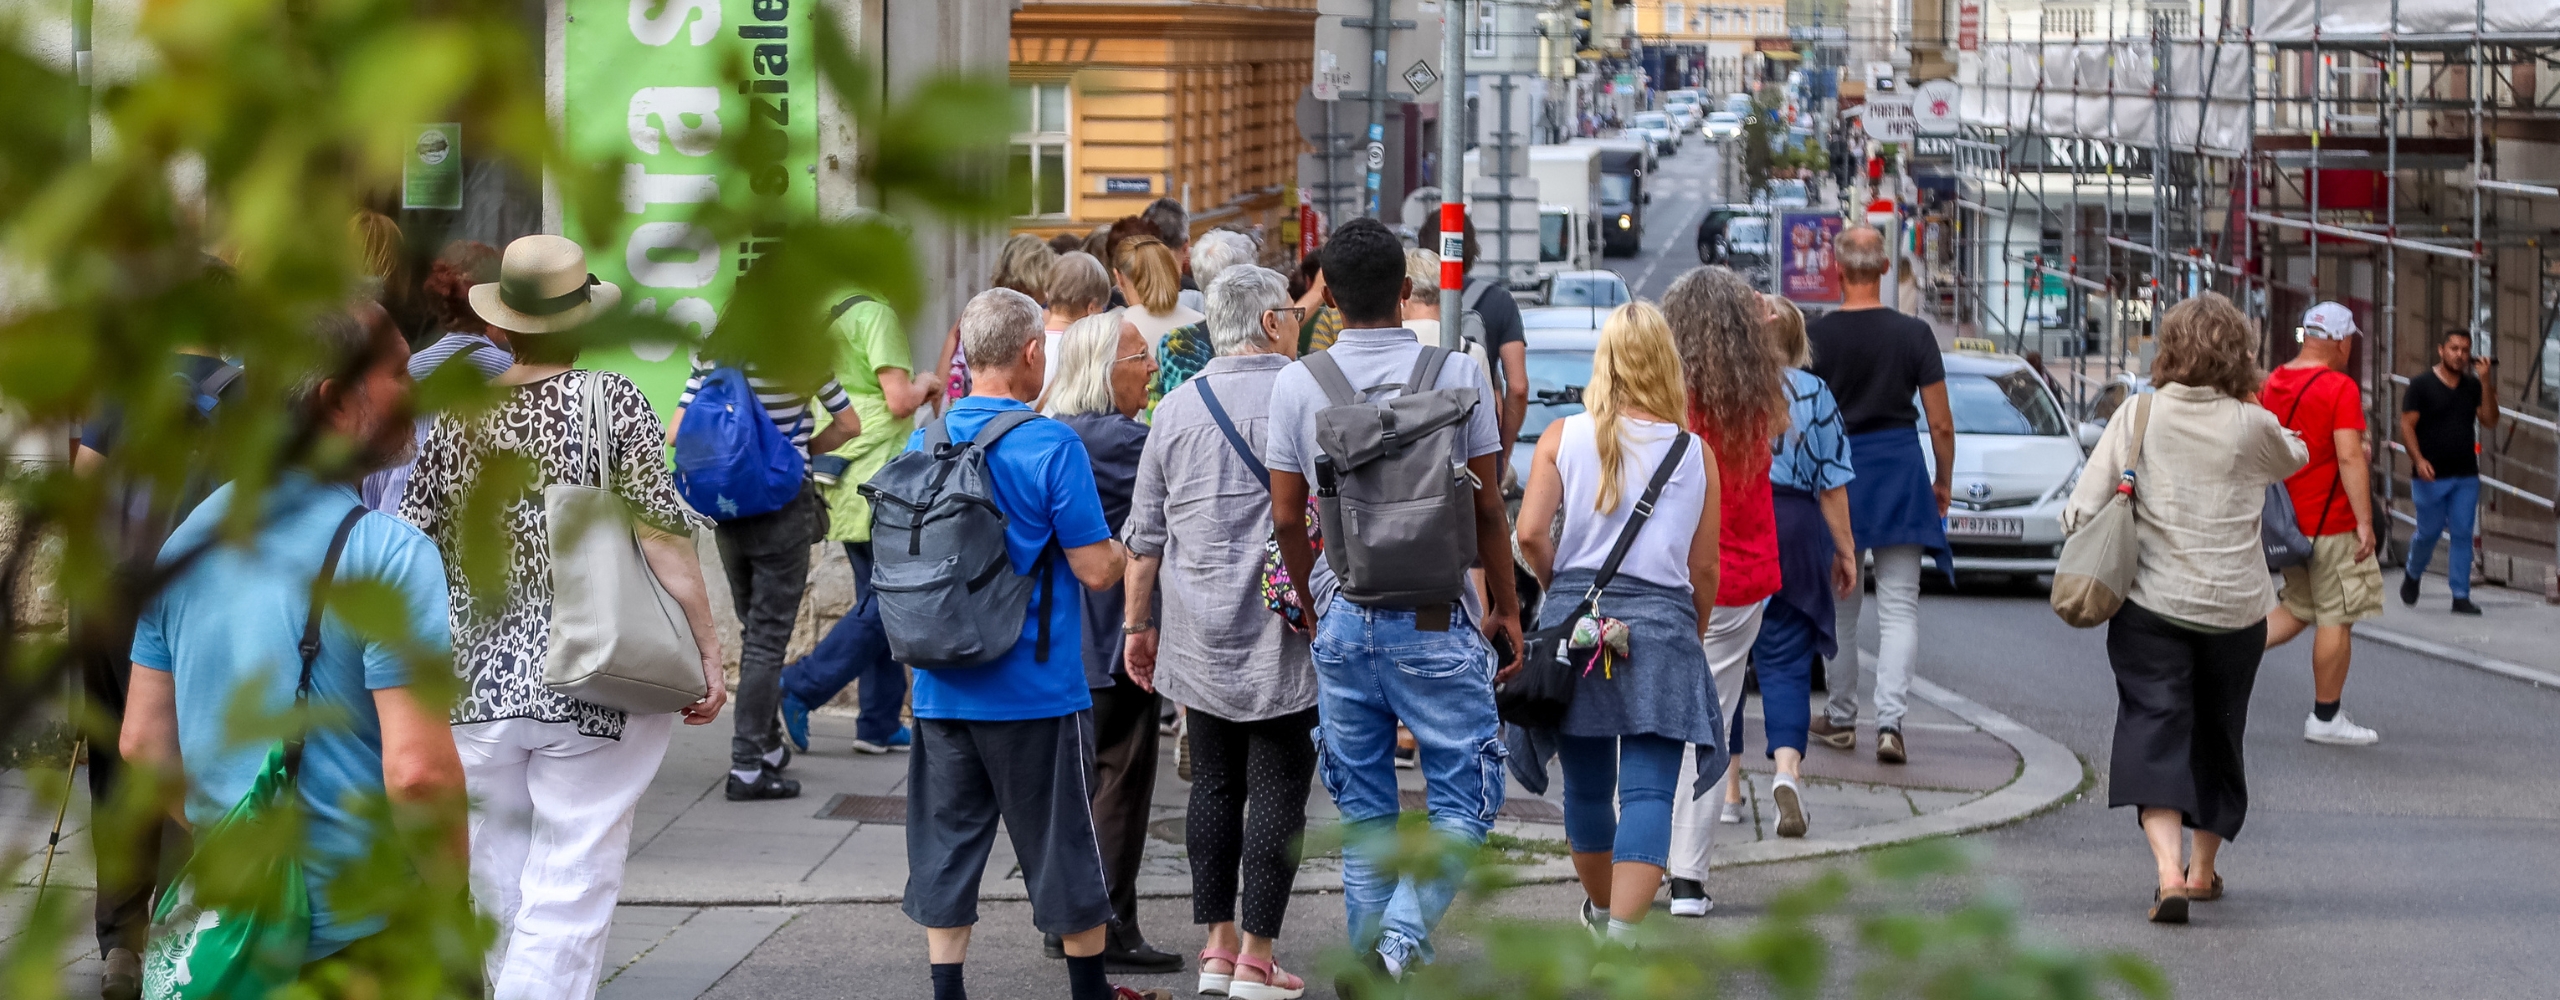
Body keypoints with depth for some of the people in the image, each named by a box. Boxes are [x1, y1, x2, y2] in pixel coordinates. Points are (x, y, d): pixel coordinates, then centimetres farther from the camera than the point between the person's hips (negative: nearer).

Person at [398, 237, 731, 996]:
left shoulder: (458, 417, 3)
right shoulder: (612, 401, -6)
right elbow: (661, 535, -11)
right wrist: (708, 651, -6)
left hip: (479, 684, 4)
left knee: (501, 885, 16)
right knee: (569, 895, -2)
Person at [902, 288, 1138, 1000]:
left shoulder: (923, 445, 2)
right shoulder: (1053, 446, -14)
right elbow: (1096, 569, -13)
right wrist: (1137, 546, 7)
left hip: (942, 689, 4)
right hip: (1037, 692, -4)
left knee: (945, 847, 9)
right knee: (1064, 846, 9)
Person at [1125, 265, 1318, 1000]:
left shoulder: (1177, 407, 6)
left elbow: (1144, 534, 9)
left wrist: (1140, 624, 18)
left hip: (1198, 638, 5)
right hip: (1283, 638, -5)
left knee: (1213, 786, 13)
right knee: (1276, 792, 0)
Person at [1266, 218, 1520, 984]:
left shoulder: (1297, 384, -1)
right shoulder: (1457, 374, -5)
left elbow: (1287, 518, 2)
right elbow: (1487, 508, -1)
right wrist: (1505, 605, 11)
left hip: (1343, 621, 3)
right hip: (1436, 621, -3)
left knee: (1365, 814, 13)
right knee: (1460, 803, 3)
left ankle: (1371, 968, 16)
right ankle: (1404, 933, -19)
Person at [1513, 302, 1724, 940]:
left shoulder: (1563, 437, 1)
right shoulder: (1694, 451, 2)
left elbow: (1531, 535, -8)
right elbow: (1703, 568, 5)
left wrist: (1561, 587, 11)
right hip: (1662, 623, -2)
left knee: (1587, 786, 18)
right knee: (1649, 792, -6)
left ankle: (1601, 910, 39)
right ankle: (1621, 936, -22)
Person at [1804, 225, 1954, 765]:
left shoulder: (1815, 336, -7)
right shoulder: (1914, 335, -5)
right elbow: (1941, 424, -3)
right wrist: (1944, 482, 12)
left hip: (1835, 473, 0)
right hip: (1900, 470, 0)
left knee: (1838, 605, 14)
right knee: (1899, 607, 2)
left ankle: (1841, 717, 22)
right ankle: (1890, 720, -11)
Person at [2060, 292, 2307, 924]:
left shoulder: (2139, 416, -6)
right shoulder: (2252, 426, -5)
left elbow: (2083, 510, -8)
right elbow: (2295, 458, 19)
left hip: (2152, 604, -1)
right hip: (2236, 605, 1)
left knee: (2154, 730, -3)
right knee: (2217, 735, 18)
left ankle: (2169, 869, -22)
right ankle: (2203, 868, 30)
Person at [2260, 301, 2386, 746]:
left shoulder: (2274, 382, 7)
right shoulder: (2340, 388, -15)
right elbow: (2349, 458, -22)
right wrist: (2365, 522, -20)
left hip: (2289, 521, 8)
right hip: (2331, 523, -8)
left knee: (2298, 610, 21)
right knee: (2337, 618, 2)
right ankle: (2325, 717, 8)